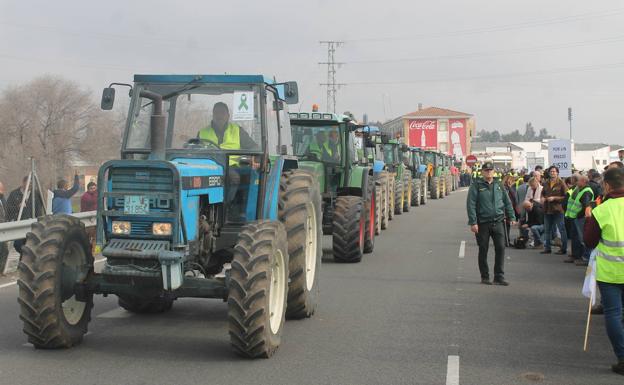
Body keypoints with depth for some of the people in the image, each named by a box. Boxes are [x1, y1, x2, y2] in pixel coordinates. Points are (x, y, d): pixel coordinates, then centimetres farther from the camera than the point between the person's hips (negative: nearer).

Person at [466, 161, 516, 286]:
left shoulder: (499, 185, 12)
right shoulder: (476, 186, -2)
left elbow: (507, 202, 15)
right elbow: (471, 204, -7)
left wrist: (511, 217, 5)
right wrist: (473, 222, -14)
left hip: (498, 222, 3)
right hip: (483, 223, -3)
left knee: (500, 248, -3)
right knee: (483, 250, 5)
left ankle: (499, 277, 5)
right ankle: (485, 277, 17)